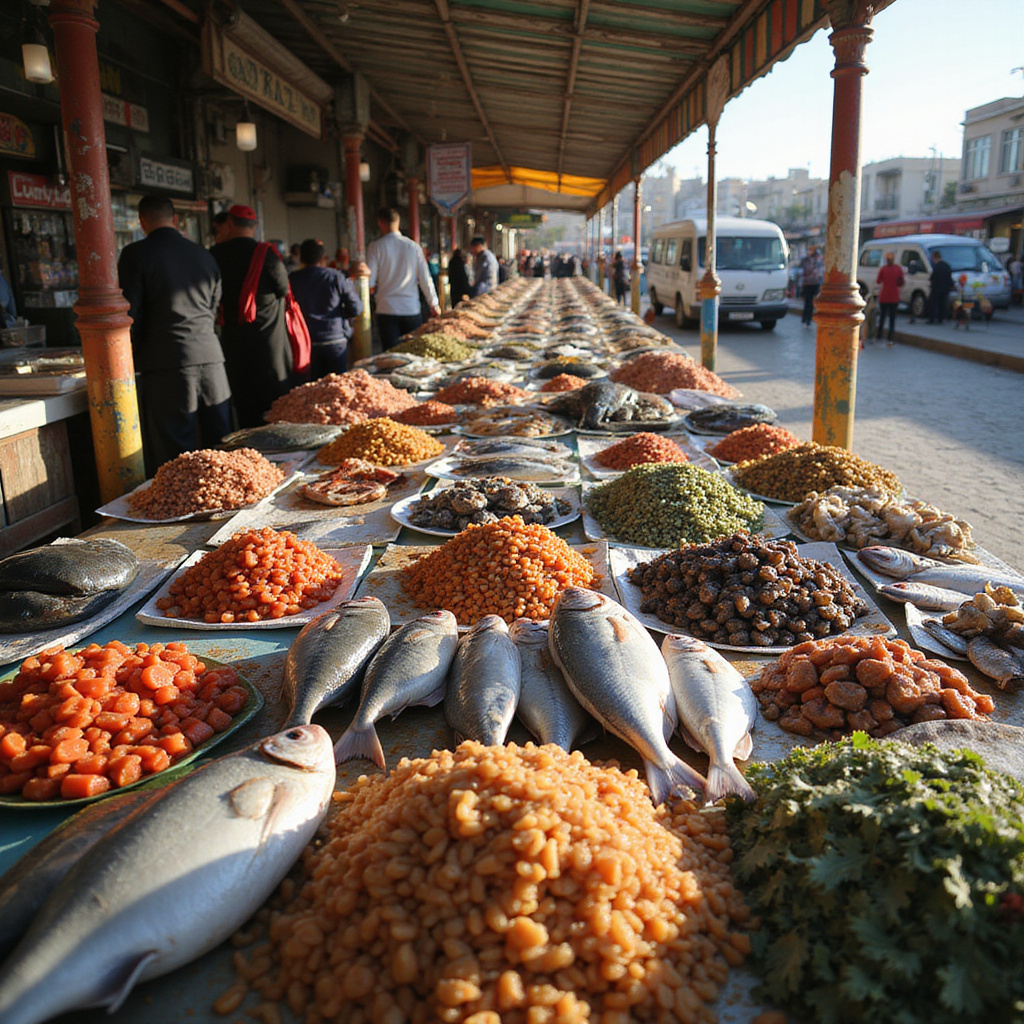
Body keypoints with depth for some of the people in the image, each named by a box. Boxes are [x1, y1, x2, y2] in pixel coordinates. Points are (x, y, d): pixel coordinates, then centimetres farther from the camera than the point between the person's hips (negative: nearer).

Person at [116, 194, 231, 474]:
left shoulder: (136, 254, -1)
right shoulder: (204, 255, 16)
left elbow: (130, 315, -3)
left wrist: (131, 361, 8)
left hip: (167, 367, -5)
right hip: (211, 358, 5)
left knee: (174, 459, -2)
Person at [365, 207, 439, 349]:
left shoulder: (375, 247, -4)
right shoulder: (413, 246, 3)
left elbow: (370, 284, -6)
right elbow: (425, 280, 4)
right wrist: (434, 305, 14)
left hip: (387, 310, -2)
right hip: (412, 310, 2)